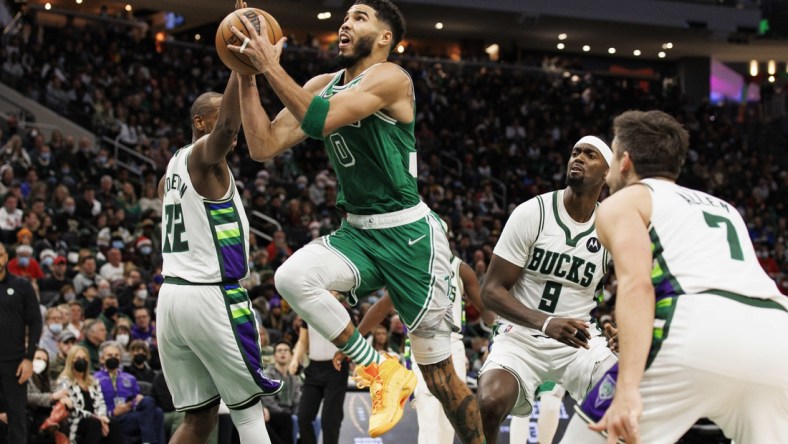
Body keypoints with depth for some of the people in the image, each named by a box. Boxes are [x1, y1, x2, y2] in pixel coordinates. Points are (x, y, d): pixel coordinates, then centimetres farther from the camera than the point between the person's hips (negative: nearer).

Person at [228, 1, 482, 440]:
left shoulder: (390, 77, -14)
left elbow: (319, 121, -27)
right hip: (356, 233, 6)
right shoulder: (322, 86, 9)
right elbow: (264, 147, 3)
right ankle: (381, 371, -9)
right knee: (292, 277, -25)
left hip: (408, 234, -6)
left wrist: (272, 67, -21)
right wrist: (247, 76, -3)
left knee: (440, 375, -3)